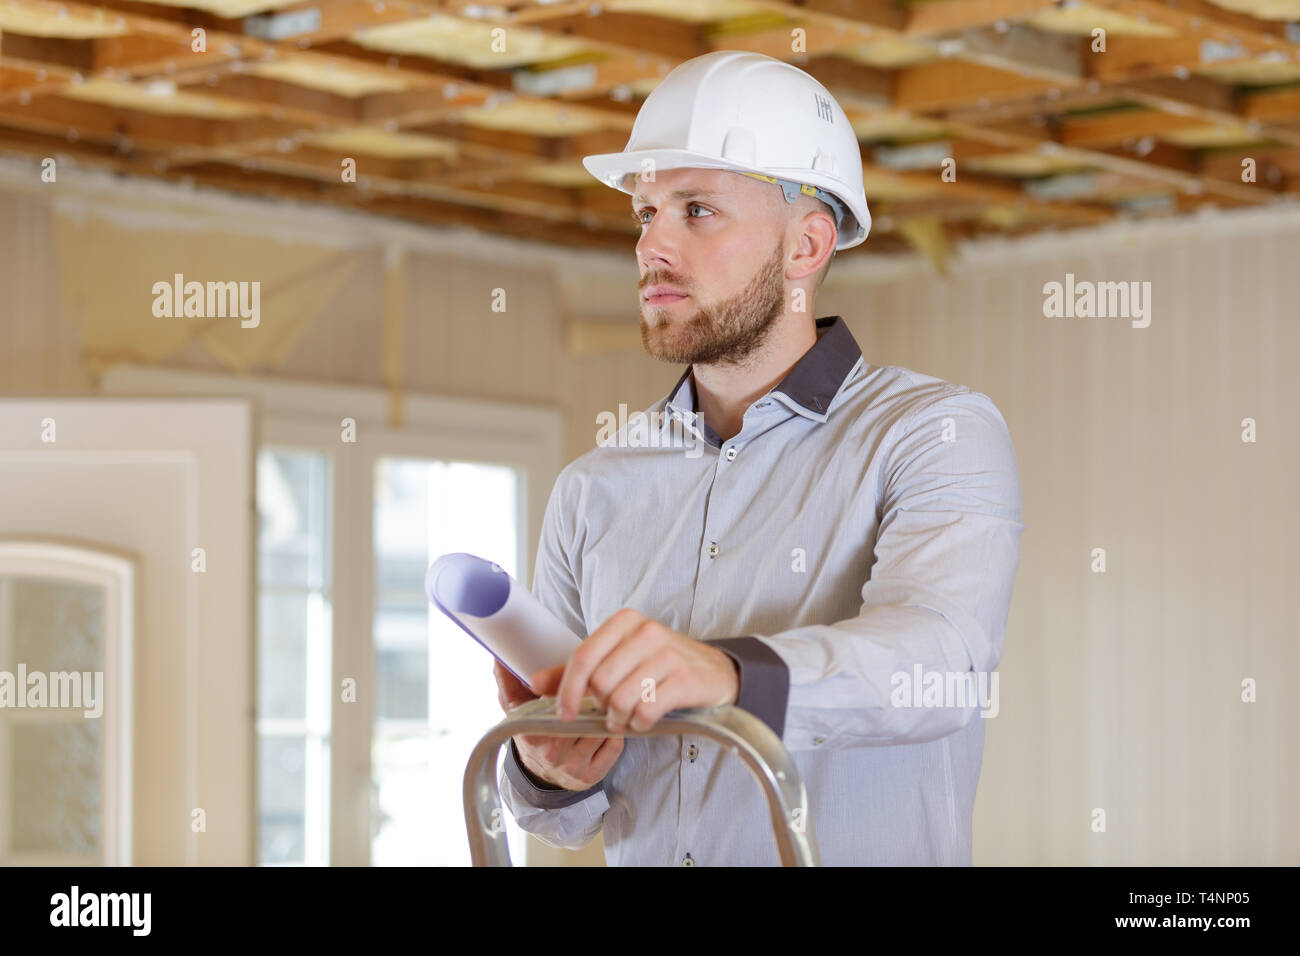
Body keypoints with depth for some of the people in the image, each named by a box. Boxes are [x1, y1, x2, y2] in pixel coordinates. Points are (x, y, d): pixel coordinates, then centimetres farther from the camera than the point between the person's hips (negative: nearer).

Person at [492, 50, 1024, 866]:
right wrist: (550, 774, -8)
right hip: (641, 857, 4)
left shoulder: (937, 433, -1)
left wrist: (734, 674, -36)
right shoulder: (593, 493, 13)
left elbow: (935, 658, -20)